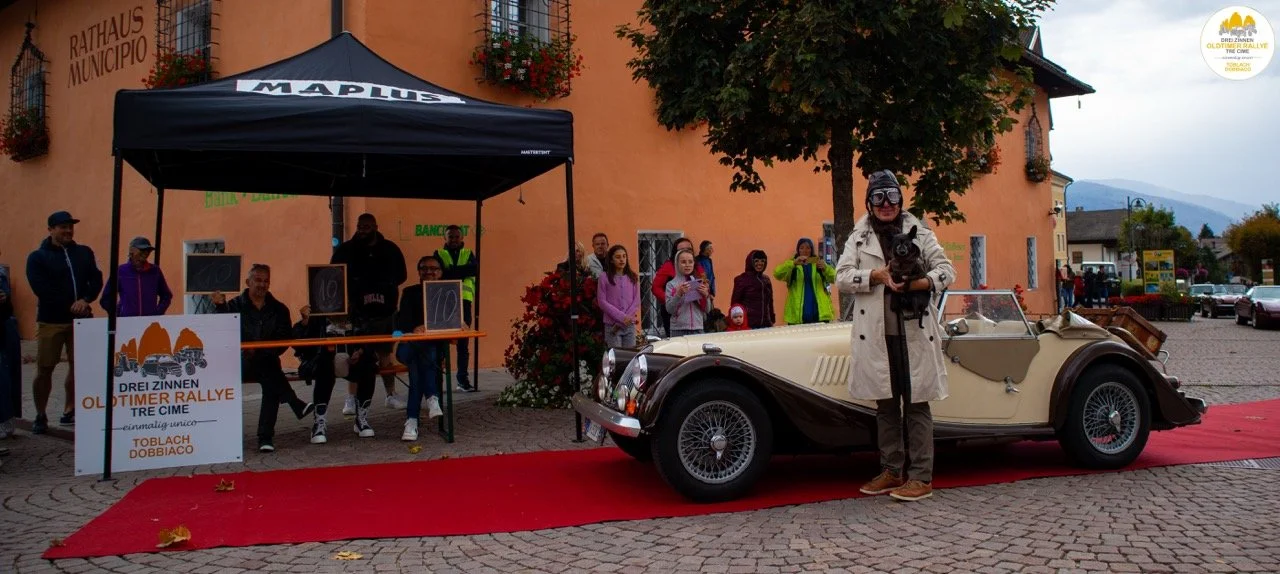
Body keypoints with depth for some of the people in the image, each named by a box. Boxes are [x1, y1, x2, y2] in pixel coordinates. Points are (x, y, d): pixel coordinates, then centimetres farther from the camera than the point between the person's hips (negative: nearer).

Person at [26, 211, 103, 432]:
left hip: (81, 319, 3)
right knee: (44, 369, -1)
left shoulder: (84, 253, 11)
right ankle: (40, 417, 10)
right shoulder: (37, 257, 1)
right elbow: (41, 289, -9)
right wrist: (71, 307, -14)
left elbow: (96, 280, 4)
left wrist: (85, 300, -15)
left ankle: (69, 412, 16)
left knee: (78, 366, 4)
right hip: (51, 320, -3)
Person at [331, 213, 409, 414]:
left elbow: (401, 275, 10)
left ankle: (391, 394, 17)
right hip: (357, 312, -2)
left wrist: (386, 285, -8)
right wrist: (352, 289, -15)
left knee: (385, 354, 9)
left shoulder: (390, 249, 6)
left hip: (384, 311, 2)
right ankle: (351, 398, 0)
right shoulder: (346, 250, 1)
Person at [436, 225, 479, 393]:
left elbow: (475, 270, -4)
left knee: (463, 342, 2)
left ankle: (463, 379, 6)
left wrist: (451, 272, -9)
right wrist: (462, 271, -12)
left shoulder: (468, 254, 15)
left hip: (464, 301, 2)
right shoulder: (439, 254, 11)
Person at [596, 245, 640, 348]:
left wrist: (628, 318, -9)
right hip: (612, 325, -3)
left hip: (630, 325, 3)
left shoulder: (633, 278, 8)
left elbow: (636, 301, 6)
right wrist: (622, 317, -12)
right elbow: (602, 302, -6)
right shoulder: (605, 279, -2)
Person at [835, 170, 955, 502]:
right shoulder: (859, 238, 11)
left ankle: (921, 477, 4)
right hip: (876, 334, 2)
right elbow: (841, 277, 0)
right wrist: (877, 275, -15)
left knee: (916, 404, -1)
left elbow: (947, 269, 1)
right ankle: (891, 471, 22)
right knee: (885, 406, 11)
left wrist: (924, 282, -19)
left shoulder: (919, 233, 7)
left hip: (914, 333, -2)